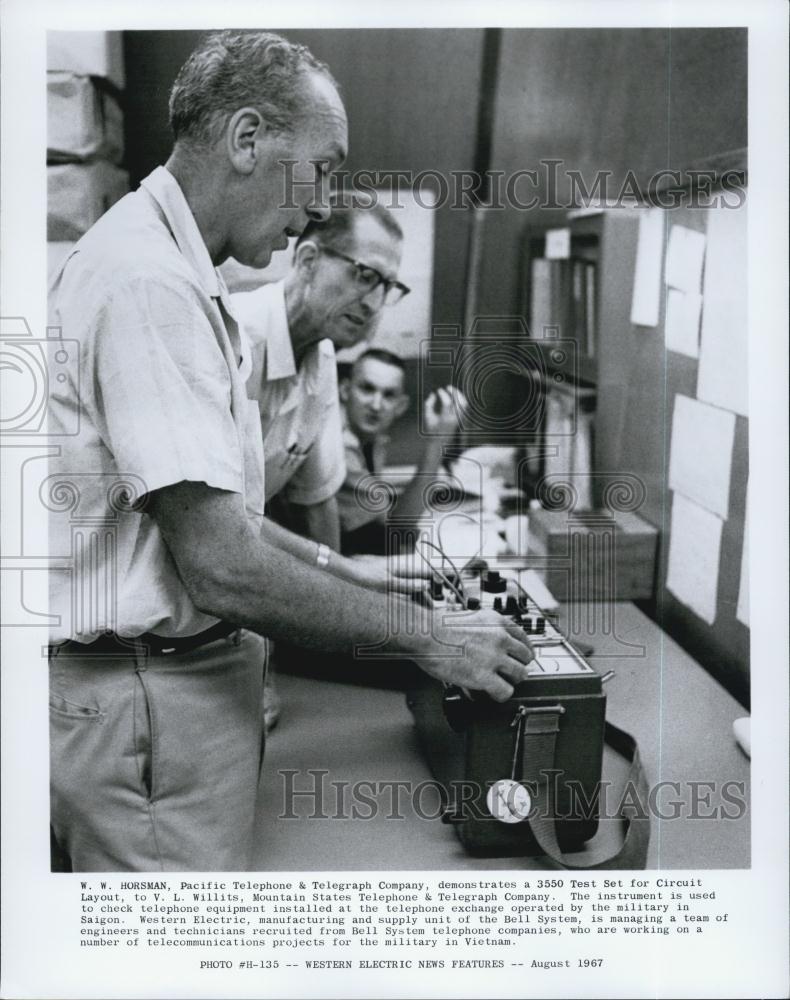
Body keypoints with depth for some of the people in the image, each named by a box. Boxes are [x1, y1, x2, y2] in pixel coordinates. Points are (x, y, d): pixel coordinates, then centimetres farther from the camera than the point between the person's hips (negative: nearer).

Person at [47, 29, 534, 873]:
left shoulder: (170, 267, 13)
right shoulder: (149, 283, -21)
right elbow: (220, 568, -24)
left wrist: (344, 570, 12)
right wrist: (425, 636, -15)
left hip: (191, 669, 10)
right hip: (147, 698, -10)